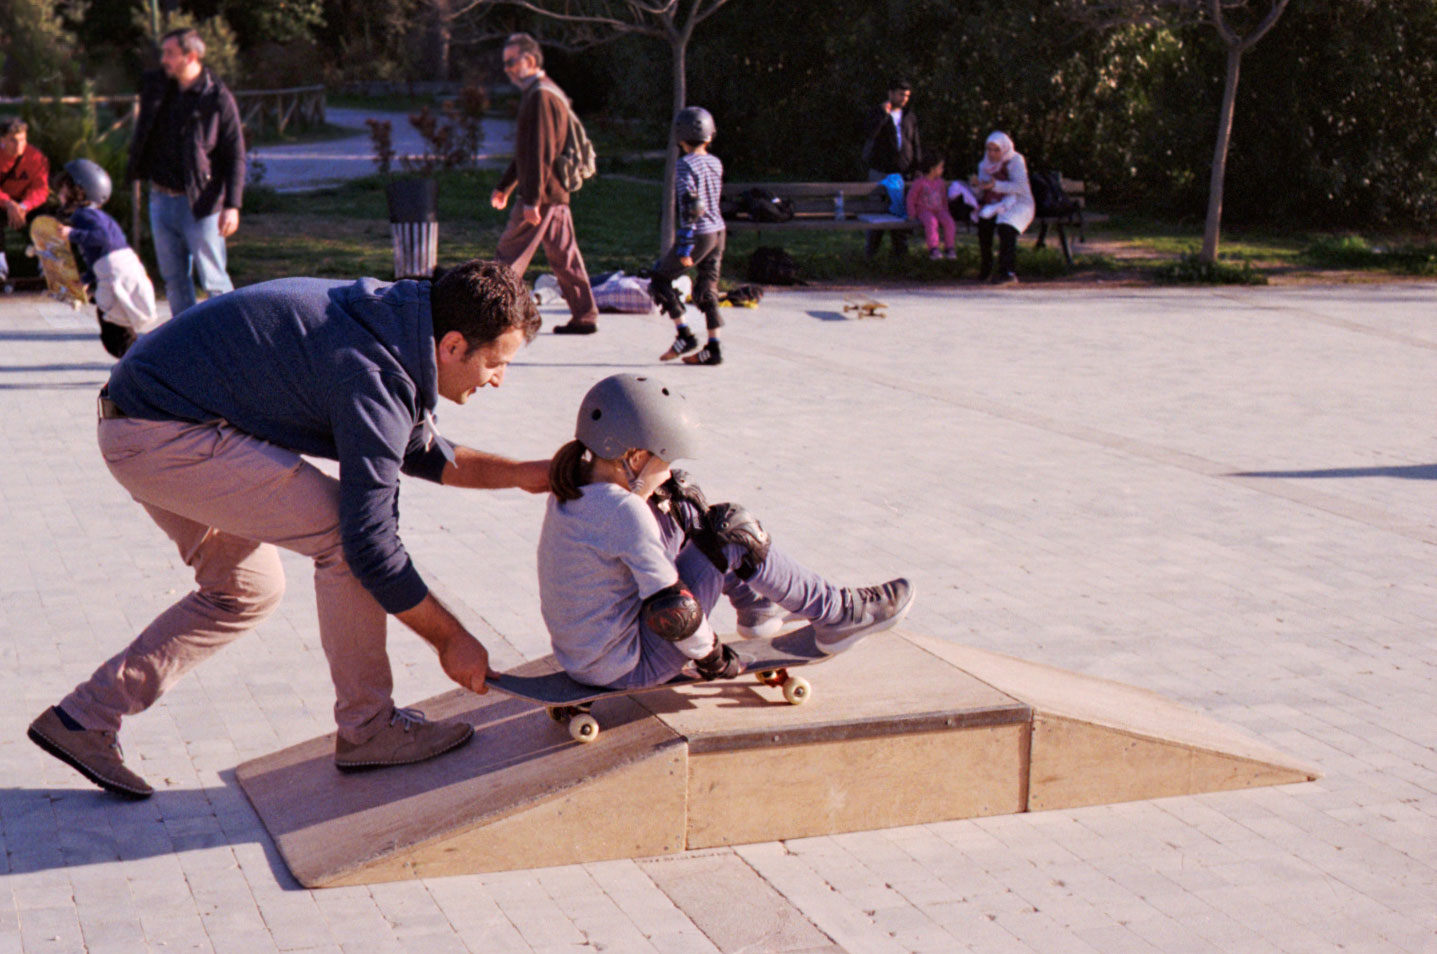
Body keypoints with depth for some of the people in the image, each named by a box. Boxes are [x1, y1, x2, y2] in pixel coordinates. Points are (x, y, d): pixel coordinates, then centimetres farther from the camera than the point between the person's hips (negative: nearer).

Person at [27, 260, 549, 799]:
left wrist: (520, 474, 12)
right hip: (163, 436, -10)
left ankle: (84, 717, 22)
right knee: (342, 533, -12)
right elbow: (370, 544, -22)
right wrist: (452, 641, -13)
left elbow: (424, 452, 22)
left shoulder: (389, 320, 6)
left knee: (246, 591, 18)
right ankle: (367, 728, 1)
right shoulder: (374, 376, -24)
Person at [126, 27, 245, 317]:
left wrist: (232, 205, -17)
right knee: (173, 277, 12)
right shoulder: (155, 85, 6)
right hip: (161, 198, 6)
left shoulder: (218, 98, -10)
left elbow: (235, 156, -10)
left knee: (212, 278, -2)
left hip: (200, 203, -6)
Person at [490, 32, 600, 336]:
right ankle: (584, 317, 13)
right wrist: (505, 186, 27)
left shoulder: (540, 96, -15)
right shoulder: (544, 92, 19)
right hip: (558, 194, 10)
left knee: (510, 254, -5)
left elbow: (541, 153, -21)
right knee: (564, 256, 11)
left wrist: (532, 200, -23)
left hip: (542, 192, -10)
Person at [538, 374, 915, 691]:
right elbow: (671, 612, -28)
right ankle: (836, 614, 7)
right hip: (629, 669, -9)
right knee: (737, 534, -10)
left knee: (684, 506, 15)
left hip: (577, 656, 9)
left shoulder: (572, 485, -1)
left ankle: (756, 605, 31)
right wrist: (709, 654, -11)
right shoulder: (623, 511, -28)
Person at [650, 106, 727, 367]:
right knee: (707, 289, 11)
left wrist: (684, 246, -20)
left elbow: (690, 207, -20)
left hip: (699, 235, -7)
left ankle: (684, 335, 2)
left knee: (660, 279, 7)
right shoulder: (715, 163, 8)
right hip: (718, 232, 7)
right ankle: (713, 349, 9)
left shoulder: (686, 165, -14)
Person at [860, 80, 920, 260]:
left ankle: (900, 249, 7)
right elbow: (868, 133, -18)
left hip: (903, 172, 3)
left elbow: (916, 145, 15)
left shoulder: (909, 117, 13)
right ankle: (870, 250, 6)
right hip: (880, 172, -3)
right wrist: (884, 114, -20)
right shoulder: (877, 112, 1)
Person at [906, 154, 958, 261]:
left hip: (939, 210, 5)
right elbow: (911, 198, 0)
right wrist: (912, 214, -7)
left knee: (949, 222, -25)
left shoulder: (940, 182, 13)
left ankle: (949, 248, -18)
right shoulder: (920, 182, -3)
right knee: (931, 222, -37)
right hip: (924, 210, -5)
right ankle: (933, 249, -37)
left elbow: (944, 199, 23)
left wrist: (946, 211, 12)